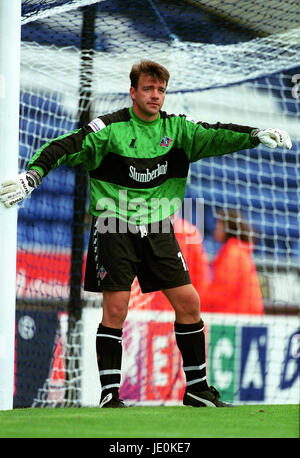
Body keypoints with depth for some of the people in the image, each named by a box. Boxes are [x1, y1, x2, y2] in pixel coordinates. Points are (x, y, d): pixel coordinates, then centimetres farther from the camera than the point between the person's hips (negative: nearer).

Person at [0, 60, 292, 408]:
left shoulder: (175, 128, 5)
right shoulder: (110, 128, -7)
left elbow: (214, 136, -4)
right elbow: (66, 147, -14)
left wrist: (256, 136, -20)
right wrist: (32, 175, -28)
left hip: (157, 228, 4)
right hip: (114, 227, -4)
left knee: (188, 302, 0)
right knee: (115, 309, -8)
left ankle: (197, 389, 12)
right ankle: (109, 395, 2)